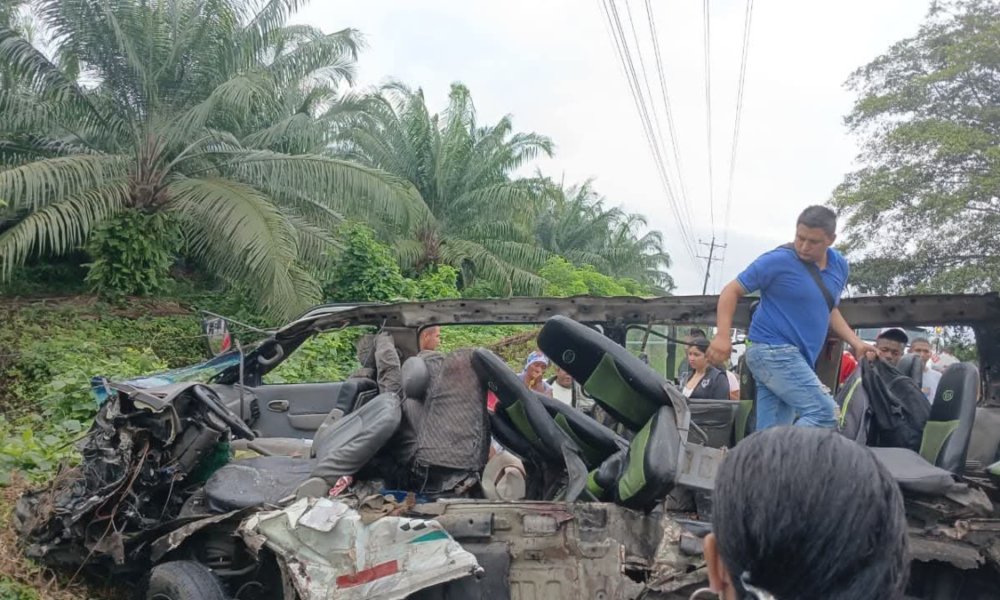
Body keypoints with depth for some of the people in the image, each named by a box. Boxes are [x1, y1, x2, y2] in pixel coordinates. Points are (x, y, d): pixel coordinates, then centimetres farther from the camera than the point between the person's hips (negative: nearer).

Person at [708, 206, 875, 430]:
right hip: (772, 351, -7)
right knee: (825, 412, -17)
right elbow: (732, 291, -6)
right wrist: (723, 335, -18)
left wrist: (855, 342, 12)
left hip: (792, 356, 8)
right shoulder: (777, 261, -11)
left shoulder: (839, 265, 11)